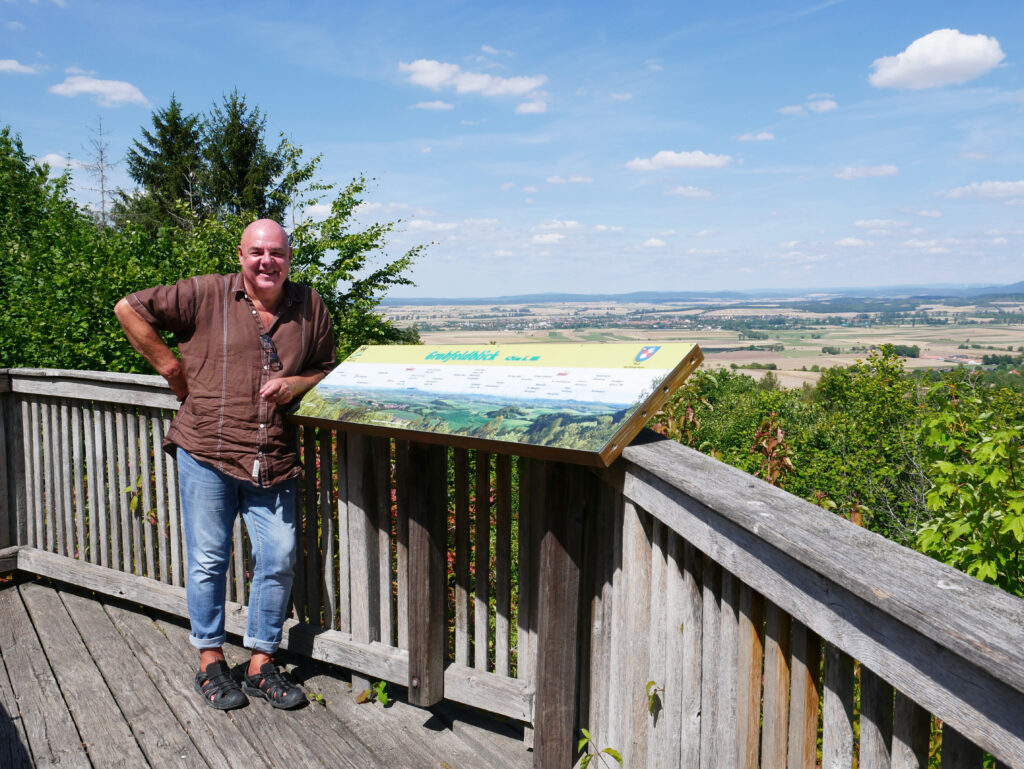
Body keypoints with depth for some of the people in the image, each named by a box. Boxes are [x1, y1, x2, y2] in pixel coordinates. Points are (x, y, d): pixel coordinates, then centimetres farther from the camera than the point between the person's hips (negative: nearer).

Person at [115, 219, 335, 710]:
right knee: (208, 560, 7)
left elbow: (327, 370, 16)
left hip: (274, 461, 2)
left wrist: (296, 384, -6)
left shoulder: (310, 307, 7)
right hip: (207, 453, -2)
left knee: (278, 561, 3)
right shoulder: (206, 295, -1)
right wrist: (172, 368, 0)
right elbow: (130, 308, 2)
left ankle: (261, 665, 21)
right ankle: (210, 661, 26)